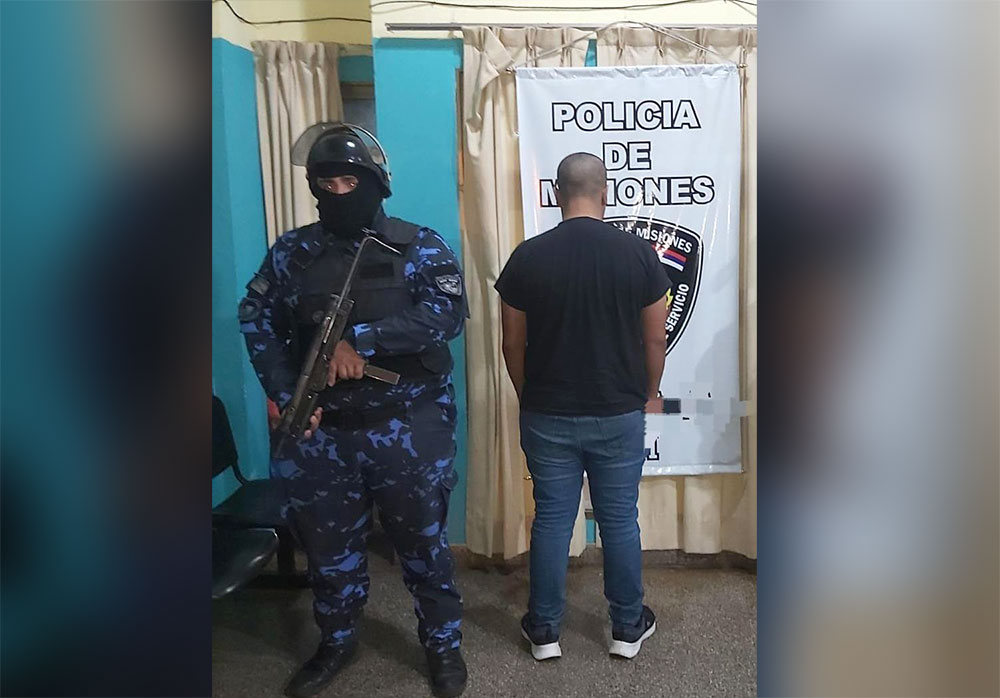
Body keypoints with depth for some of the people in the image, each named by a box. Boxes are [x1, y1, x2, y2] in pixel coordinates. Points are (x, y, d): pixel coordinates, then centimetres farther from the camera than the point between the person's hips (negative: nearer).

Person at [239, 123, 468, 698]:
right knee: (329, 547, 18)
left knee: (424, 542, 13)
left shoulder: (421, 247, -4)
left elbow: (447, 314, -18)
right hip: (321, 432, 3)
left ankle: (443, 643, 35)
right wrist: (285, 395, -9)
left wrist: (360, 340, -24)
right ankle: (337, 642, 43)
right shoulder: (292, 252, 3)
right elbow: (257, 322, 4)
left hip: (408, 429, -2)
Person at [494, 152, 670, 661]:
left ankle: (544, 631, 26)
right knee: (620, 520, 14)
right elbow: (655, 339, -1)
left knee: (551, 519, 12)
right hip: (620, 415, 0)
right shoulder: (638, 253, -7)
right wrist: (645, 396, 15)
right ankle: (628, 628, 30)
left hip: (547, 416, 0)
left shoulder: (527, 257, -7)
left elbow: (513, 343, -1)